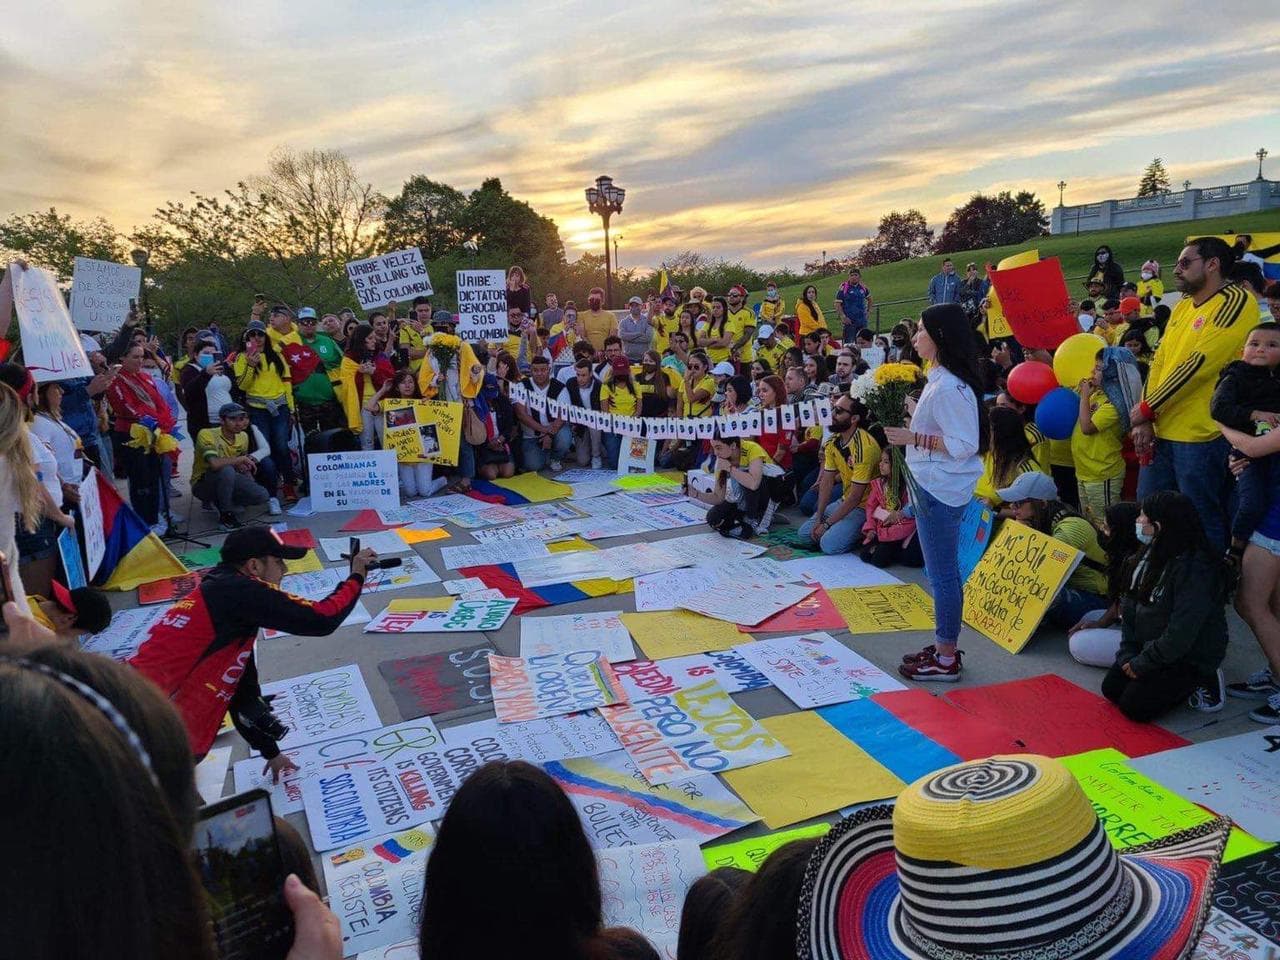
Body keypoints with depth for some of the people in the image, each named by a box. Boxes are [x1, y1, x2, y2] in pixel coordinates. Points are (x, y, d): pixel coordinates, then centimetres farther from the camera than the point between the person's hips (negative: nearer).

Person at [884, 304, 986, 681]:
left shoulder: (951, 387, -21)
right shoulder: (938, 379, 11)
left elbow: (963, 446, -23)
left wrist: (913, 438, -21)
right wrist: (909, 419, 11)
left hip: (940, 493, -11)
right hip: (932, 487, 11)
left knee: (943, 574, -1)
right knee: (943, 572, 18)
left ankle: (947, 660, 10)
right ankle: (944, 646, 30)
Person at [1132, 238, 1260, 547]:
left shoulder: (1235, 302, -10)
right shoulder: (1182, 306, 15)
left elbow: (1198, 363, -18)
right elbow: (1158, 361, 9)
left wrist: (1145, 408, -11)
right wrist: (1144, 419, -2)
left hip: (1200, 435, -8)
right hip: (1159, 431, 8)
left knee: (1203, 522, 2)